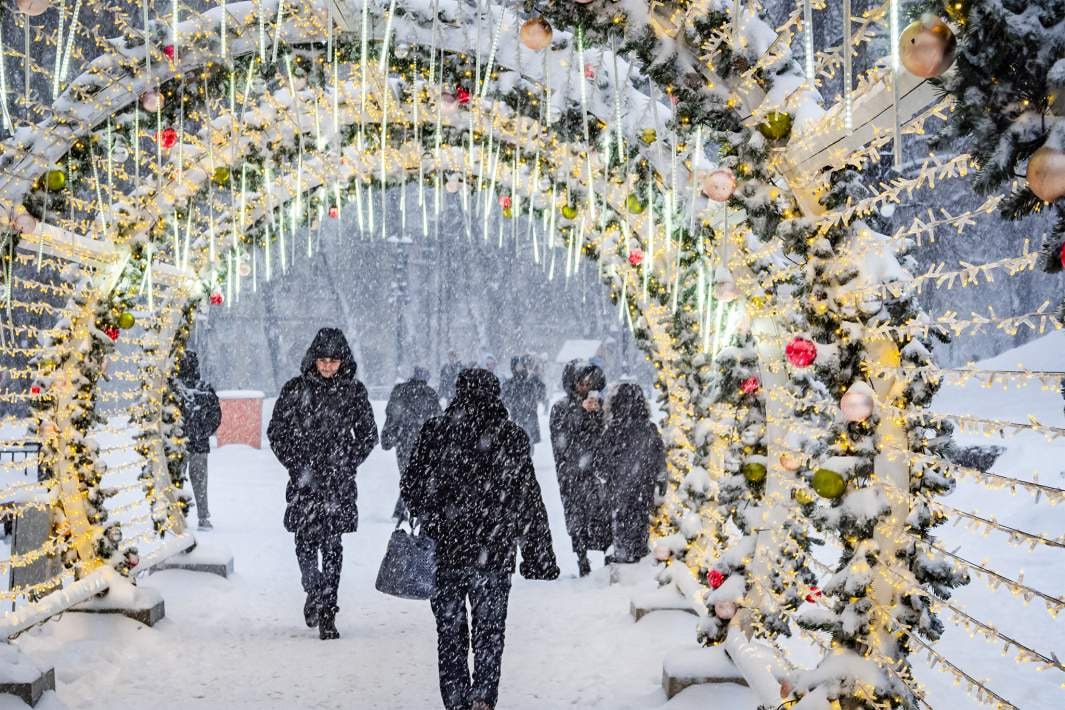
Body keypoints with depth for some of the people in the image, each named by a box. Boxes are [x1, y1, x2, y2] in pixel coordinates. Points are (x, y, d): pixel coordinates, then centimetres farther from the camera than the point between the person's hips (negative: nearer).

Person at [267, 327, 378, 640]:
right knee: (305, 541, -2)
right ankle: (314, 590, 25)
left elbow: (368, 435, 9)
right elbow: (275, 432, 8)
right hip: (304, 480, 1)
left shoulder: (353, 391, 3)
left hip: (337, 481, 0)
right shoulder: (295, 389, 3)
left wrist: (346, 465, -2)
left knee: (331, 543, -2)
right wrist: (297, 466, -2)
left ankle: (327, 613, 6)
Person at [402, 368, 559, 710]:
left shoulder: (435, 431, -2)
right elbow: (530, 501, 0)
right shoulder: (511, 436, -2)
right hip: (493, 553, 0)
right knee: (489, 631, 8)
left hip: (443, 552, 0)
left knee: (450, 631, 12)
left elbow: (410, 488, 1)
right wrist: (539, 555, 5)